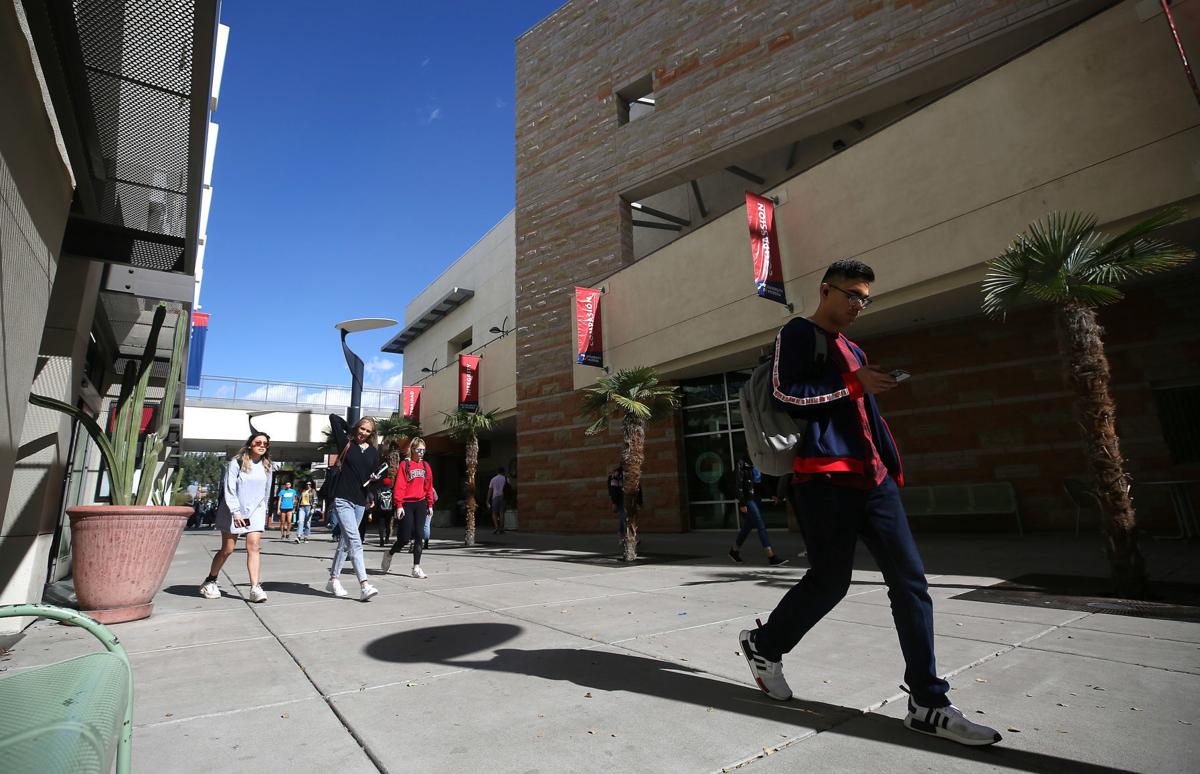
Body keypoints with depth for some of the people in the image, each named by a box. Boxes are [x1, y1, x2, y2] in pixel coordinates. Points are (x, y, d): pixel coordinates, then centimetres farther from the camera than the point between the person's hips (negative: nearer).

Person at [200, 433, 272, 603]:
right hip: (233, 511, -3)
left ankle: (255, 588, -13)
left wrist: (264, 510, 20)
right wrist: (235, 512, -18)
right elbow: (229, 489, -12)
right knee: (227, 549, 2)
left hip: (255, 511, 3)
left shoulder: (266, 466, 7)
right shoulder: (236, 462, -8)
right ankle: (210, 581, 26)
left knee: (253, 546, -9)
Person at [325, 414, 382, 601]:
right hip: (343, 499, -5)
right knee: (355, 540, -15)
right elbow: (333, 417, 3)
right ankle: (364, 586, -21)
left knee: (345, 541, 13)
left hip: (360, 502, 5)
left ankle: (333, 580, 26)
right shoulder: (346, 443, 1)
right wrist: (350, 429, 12)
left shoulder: (374, 452, 11)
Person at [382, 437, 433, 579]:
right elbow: (399, 486, -9)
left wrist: (430, 504, 12)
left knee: (418, 536, 2)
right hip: (407, 504, -4)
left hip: (421, 504, 4)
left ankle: (416, 568, 7)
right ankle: (389, 554, 27)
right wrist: (399, 505, -14)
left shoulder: (426, 466, 10)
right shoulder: (405, 465, -4)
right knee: (405, 537, -3)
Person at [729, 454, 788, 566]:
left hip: (755, 497, 8)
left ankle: (734, 551, 29)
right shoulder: (742, 462, -11)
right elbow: (739, 484, -14)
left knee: (748, 526, 15)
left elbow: (760, 480, 17)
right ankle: (771, 557, -9)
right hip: (747, 499, -8)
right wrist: (742, 504, -18)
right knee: (761, 526, -10)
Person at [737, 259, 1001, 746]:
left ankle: (928, 703, 11)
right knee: (830, 580, -2)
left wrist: (893, 467, 16)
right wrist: (855, 384, -12)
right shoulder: (798, 333, 1)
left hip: (872, 478, 8)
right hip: (825, 477, -8)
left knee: (910, 579, 2)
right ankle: (764, 644, 22)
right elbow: (784, 395, -13)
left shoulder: (854, 350, 25)